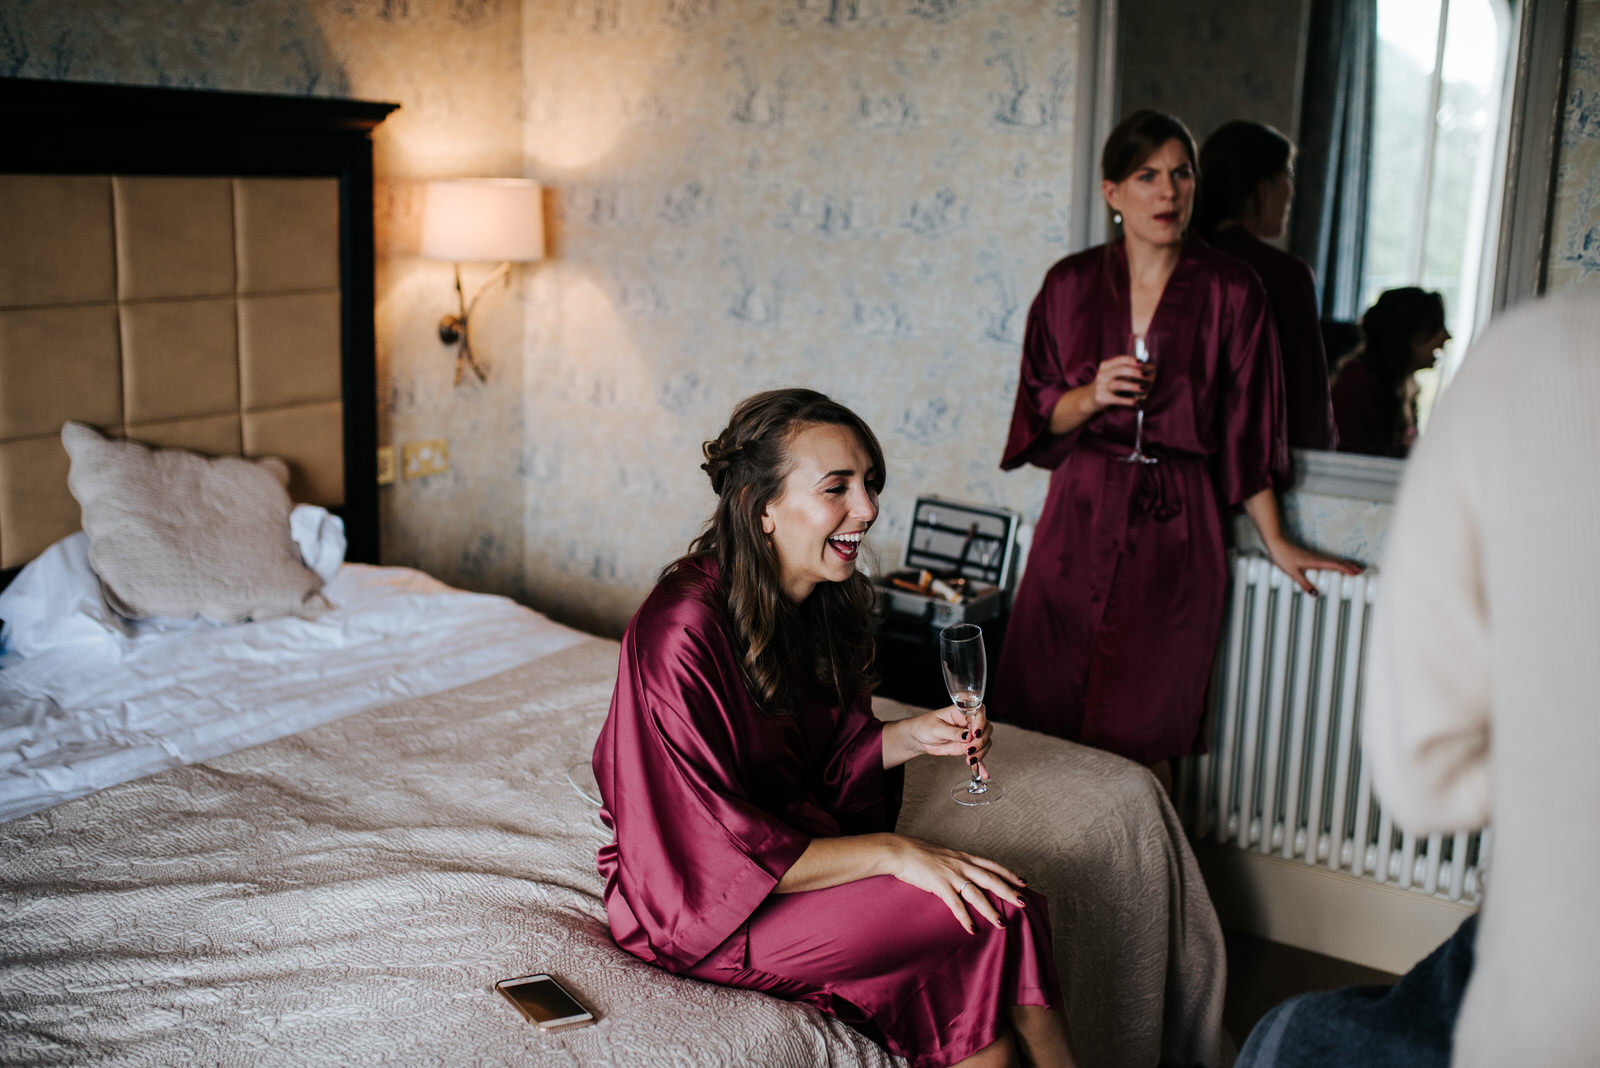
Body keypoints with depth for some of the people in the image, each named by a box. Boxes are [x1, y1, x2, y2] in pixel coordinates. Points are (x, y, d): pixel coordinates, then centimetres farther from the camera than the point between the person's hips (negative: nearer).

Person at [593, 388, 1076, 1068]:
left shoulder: (822, 602, 1)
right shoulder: (681, 630, -25)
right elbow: (715, 849, -24)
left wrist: (912, 737, -5)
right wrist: (891, 852, -24)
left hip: (795, 839, 7)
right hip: (698, 906, -7)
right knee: (995, 916, -18)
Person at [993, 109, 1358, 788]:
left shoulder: (1229, 292, -1)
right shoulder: (1071, 285, 5)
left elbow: (1246, 428, 4)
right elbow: (1040, 415, 7)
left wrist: (1275, 541, 6)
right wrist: (1090, 396, -13)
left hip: (1173, 528, -2)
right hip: (1079, 519, 2)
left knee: (1143, 740, 2)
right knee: (1045, 719, 5)